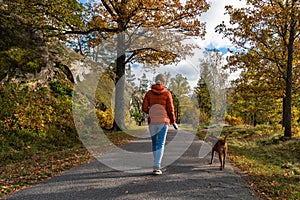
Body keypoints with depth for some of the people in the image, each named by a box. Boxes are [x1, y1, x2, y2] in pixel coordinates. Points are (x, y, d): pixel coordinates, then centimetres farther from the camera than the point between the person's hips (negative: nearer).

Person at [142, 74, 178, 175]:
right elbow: (170, 109, -4)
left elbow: (144, 108, 0)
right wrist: (173, 122, 9)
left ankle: (158, 164, 31)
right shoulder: (167, 93, -3)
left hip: (152, 122, 3)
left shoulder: (149, 93, 2)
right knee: (160, 144, 0)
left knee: (155, 143, 18)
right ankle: (156, 167, -9)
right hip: (163, 122, -3)